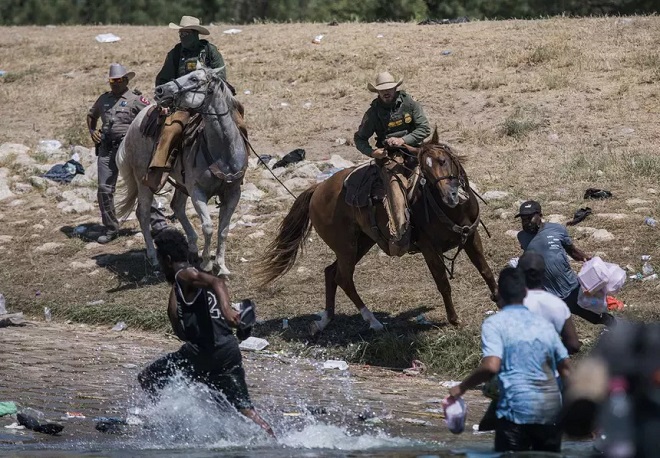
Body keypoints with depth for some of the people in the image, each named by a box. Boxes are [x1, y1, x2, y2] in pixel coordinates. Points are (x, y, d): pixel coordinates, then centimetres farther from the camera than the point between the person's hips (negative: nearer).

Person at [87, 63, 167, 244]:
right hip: (106, 149, 5)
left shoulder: (135, 99, 1)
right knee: (104, 189, 1)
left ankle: (158, 223, -2)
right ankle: (111, 229, 12)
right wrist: (92, 131, 16)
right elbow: (91, 116, 33)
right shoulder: (104, 99, 17)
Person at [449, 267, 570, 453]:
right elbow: (566, 369, 18)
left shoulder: (494, 323, -1)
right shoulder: (544, 324, 16)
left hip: (517, 411, -5)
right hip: (552, 412, 5)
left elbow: (491, 366, -14)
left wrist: (461, 387, -1)